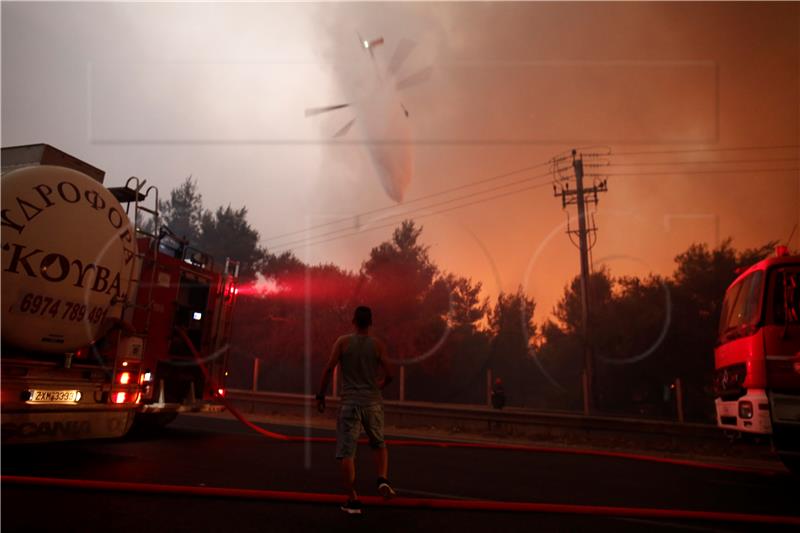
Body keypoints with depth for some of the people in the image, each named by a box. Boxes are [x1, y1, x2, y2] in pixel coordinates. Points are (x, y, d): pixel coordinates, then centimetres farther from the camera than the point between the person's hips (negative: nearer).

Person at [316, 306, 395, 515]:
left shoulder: (343, 342, -2)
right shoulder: (378, 345, 0)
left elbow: (329, 369, -7)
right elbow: (389, 375, 0)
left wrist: (321, 396, 2)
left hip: (349, 403, -1)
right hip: (373, 403, 2)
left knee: (346, 452, 4)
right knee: (379, 445, 23)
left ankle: (352, 500, 3)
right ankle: (382, 479, 3)